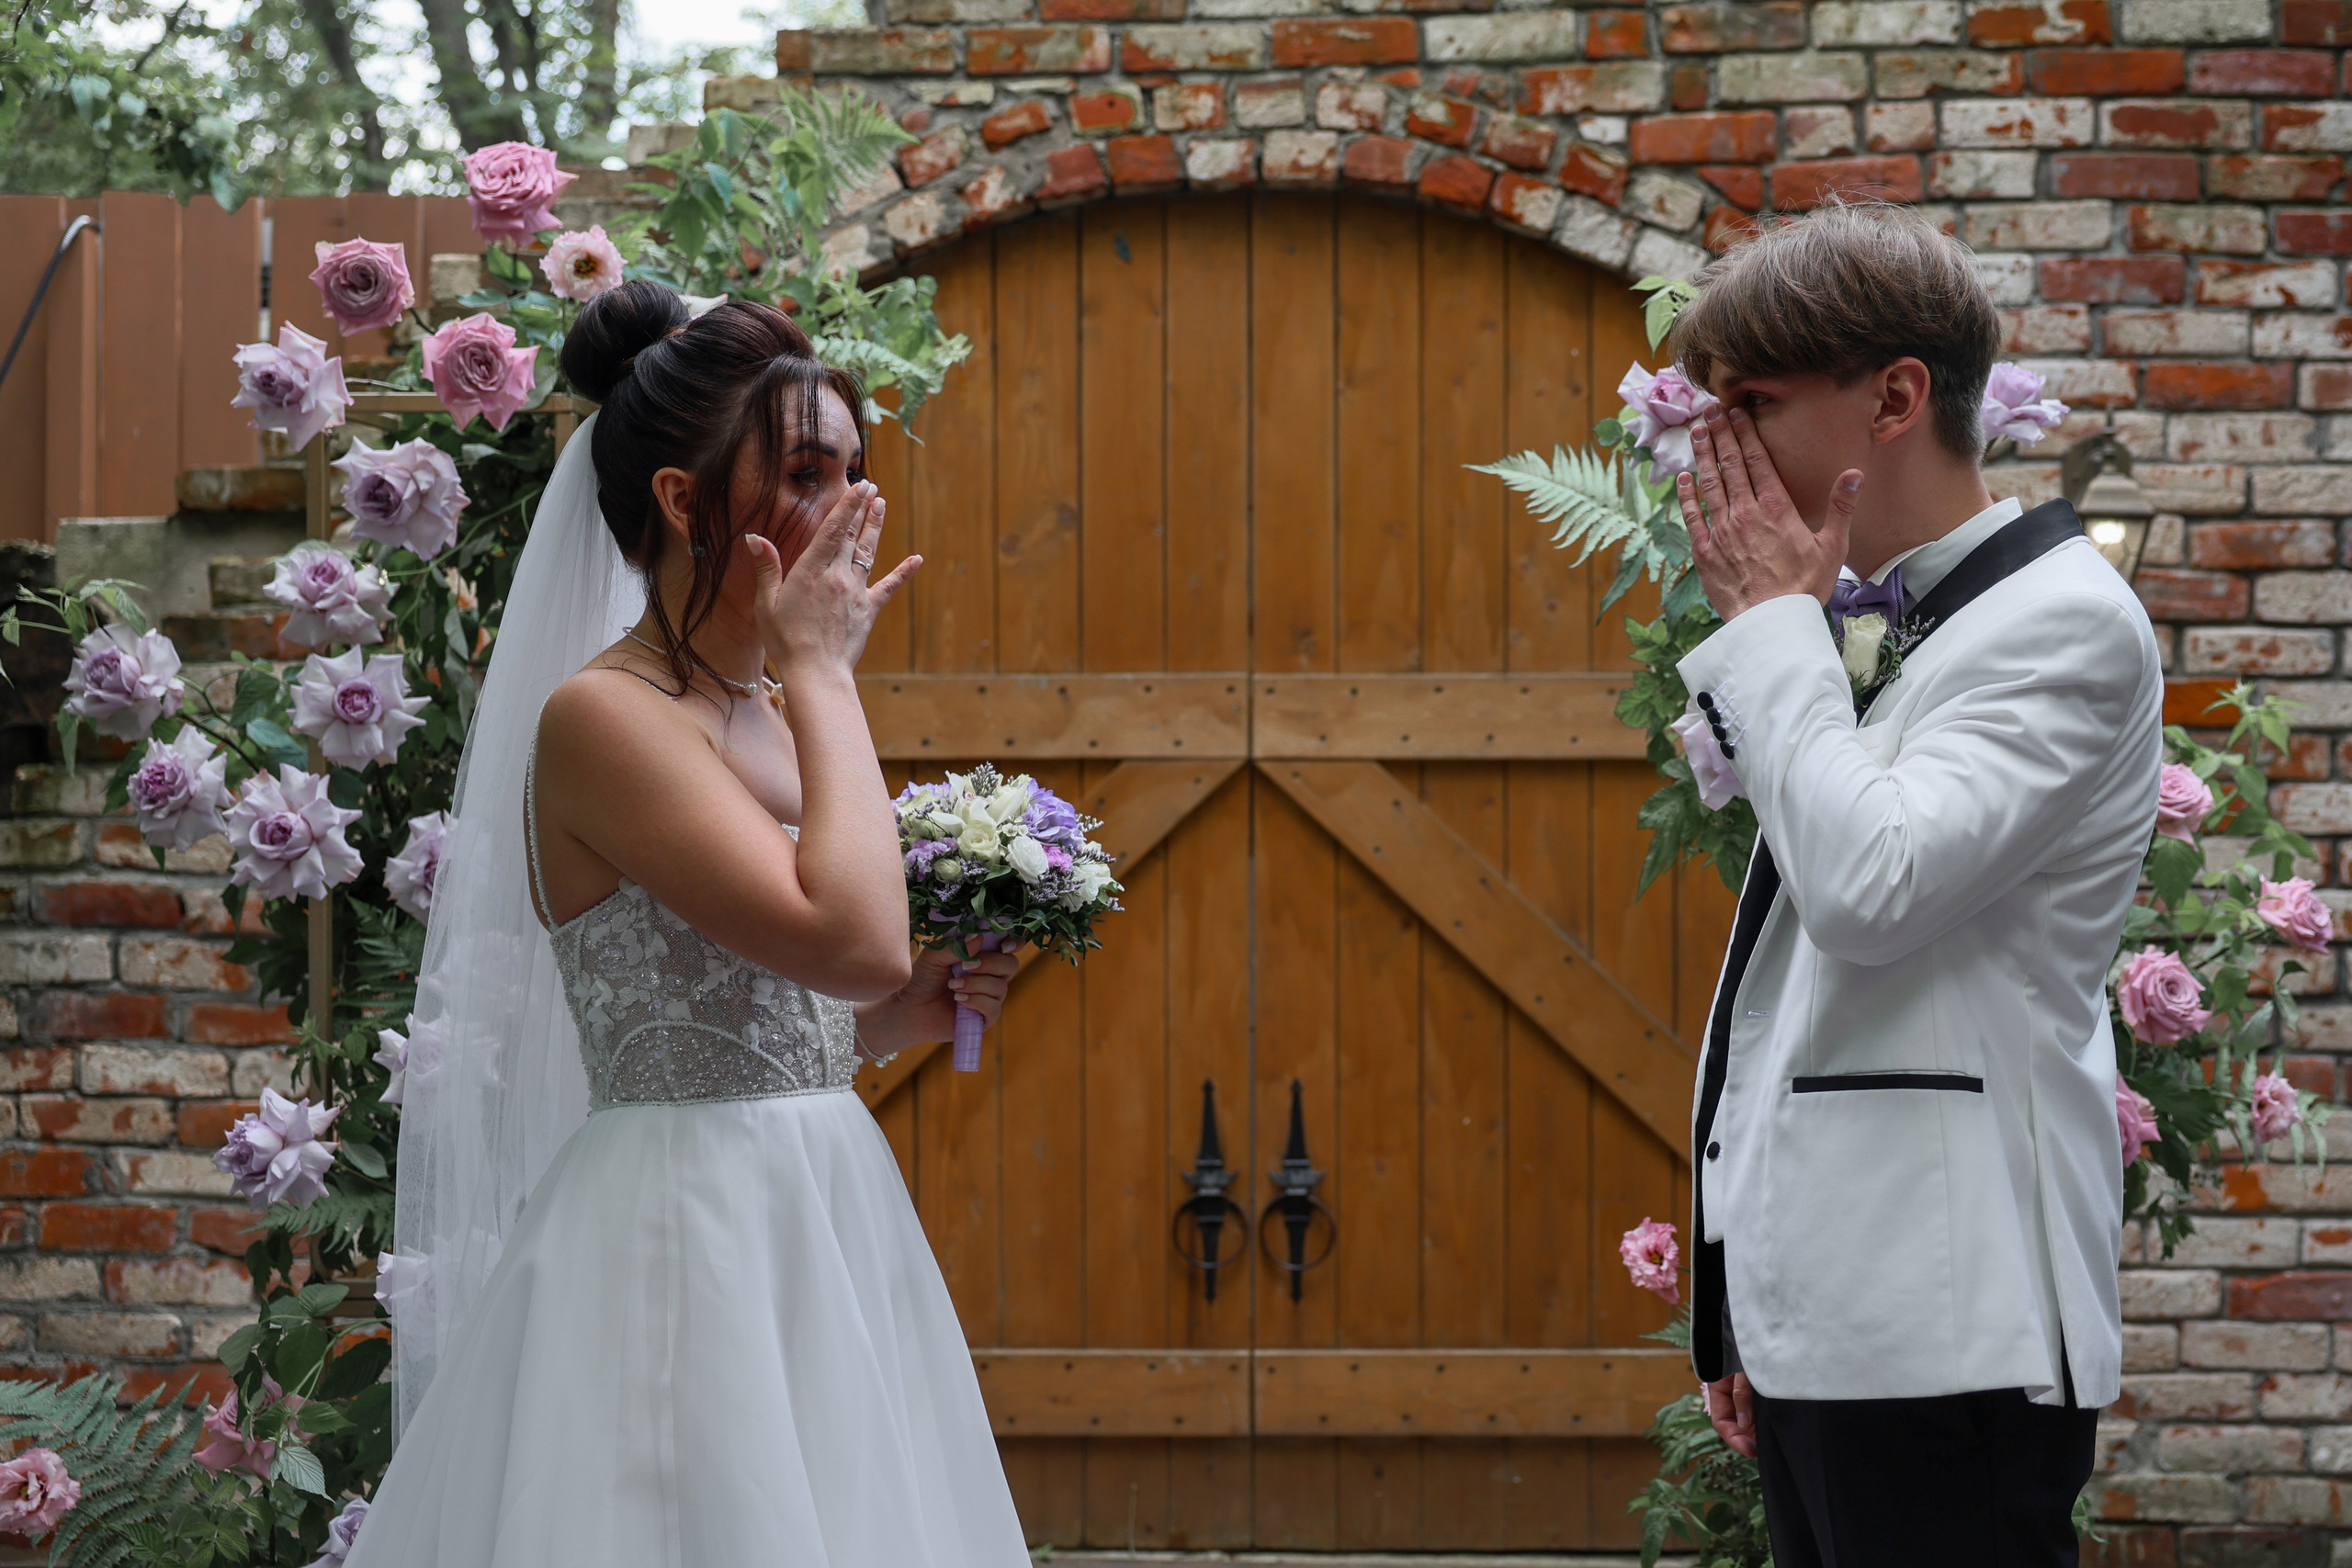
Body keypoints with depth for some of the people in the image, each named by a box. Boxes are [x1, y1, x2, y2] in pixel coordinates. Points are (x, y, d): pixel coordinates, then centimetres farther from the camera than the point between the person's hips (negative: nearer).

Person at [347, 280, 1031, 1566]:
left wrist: (903, 1016, 4)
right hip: (681, 1235, -9)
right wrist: (822, 670, -15)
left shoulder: (767, 719, 12)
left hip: (818, 1238, 9)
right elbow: (851, 934, -26)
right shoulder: (600, 716, -14)